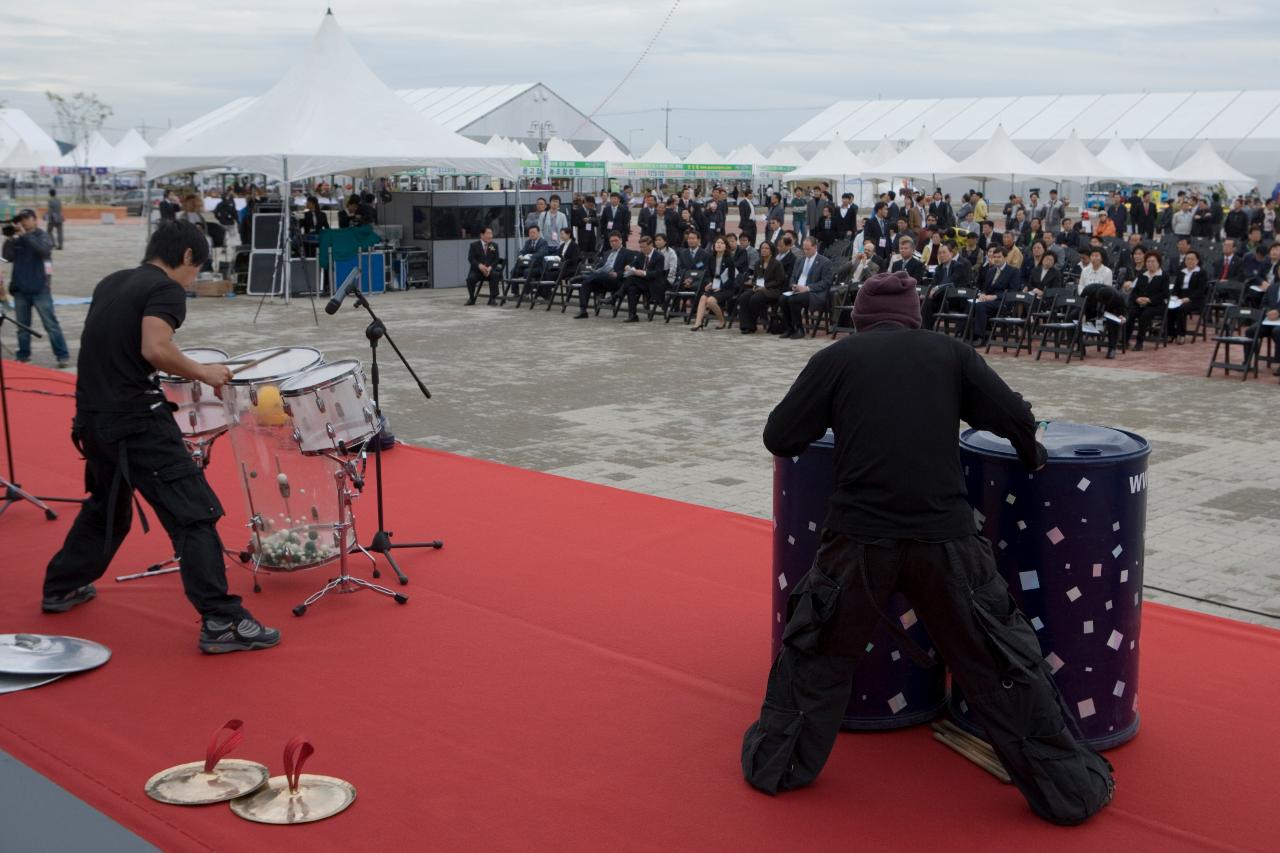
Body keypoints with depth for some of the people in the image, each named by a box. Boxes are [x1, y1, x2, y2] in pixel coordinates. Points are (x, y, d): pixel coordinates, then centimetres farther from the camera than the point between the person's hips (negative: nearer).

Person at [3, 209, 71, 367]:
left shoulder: (42, 236, -2)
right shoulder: (17, 239, 6)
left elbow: (43, 249, -22)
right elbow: (7, 257, -1)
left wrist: (25, 234, -25)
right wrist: (9, 239, -13)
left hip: (40, 289, -4)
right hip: (20, 289, 4)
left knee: (51, 324, -4)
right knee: (22, 325, 10)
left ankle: (63, 356, -3)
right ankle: (23, 356, 17)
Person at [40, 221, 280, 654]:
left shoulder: (110, 283, 17)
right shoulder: (166, 289, -8)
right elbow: (155, 348, -23)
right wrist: (202, 372, -10)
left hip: (93, 417, 9)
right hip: (136, 421, -9)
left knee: (107, 507, 30)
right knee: (194, 514, -10)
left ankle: (61, 588, 42)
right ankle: (221, 622, -15)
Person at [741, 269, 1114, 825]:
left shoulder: (836, 358, 7)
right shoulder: (949, 352, 10)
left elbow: (779, 438, 6)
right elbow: (1015, 417, 4)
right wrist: (1032, 457, 24)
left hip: (859, 535, 0)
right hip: (944, 534, 1)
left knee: (815, 649, 20)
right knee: (1001, 663, 12)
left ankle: (774, 764, 30)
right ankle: (1068, 788, 21)